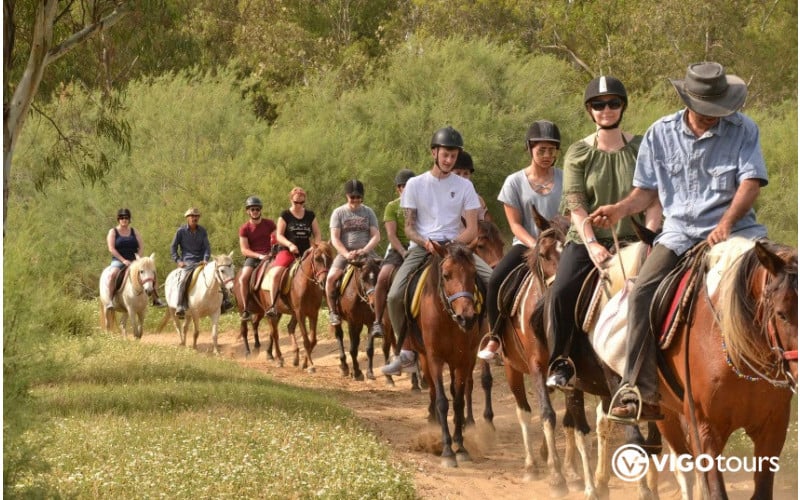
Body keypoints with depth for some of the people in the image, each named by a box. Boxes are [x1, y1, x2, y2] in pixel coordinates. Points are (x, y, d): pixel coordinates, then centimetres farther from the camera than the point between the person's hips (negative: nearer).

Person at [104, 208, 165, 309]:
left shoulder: (134, 232, 14)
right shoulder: (113, 232, 2)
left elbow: (141, 246, 11)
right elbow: (111, 248, -8)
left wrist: (137, 258, -7)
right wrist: (123, 260, -17)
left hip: (133, 261, 4)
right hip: (118, 261, -4)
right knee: (112, 274, -36)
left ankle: (155, 299, -2)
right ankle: (110, 300, -34)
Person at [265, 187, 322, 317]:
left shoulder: (310, 216, 11)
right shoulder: (285, 215, 2)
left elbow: (317, 234, 13)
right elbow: (279, 236, -3)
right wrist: (290, 244, -20)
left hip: (305, 252, 4)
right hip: (287, 251, -4)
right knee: (275, 274, -28)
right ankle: (272, 305, -24)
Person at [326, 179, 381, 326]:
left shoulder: (368, 212, 10)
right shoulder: (339, 213, 5)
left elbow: (376, 236, 2)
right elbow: (335, 238, -2)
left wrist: (364, 250, -16)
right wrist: (347, 254, -18)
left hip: (367, 252, 2)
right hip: (345, 253, -2)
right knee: (331, 277, -28)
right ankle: (332, 311, -11)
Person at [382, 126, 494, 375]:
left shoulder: (464, 186, 7)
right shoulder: (415, 184, 6)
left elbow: (472, 229, 3)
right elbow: (409, 227, 5)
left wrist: (452, 244, -16)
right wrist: (424, 242, -16)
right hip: (422, 246, -1)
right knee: (395, 296, -23)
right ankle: (405, 350, -6)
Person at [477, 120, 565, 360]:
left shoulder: (565, 179, 6)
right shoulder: (515, 182, 4)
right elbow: (515, 224, 0)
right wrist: (536, 245, -17)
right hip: (526, 244, 0)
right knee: (497, 279, -27)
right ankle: (494, 338, -12)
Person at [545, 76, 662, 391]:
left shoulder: (641, 149, 6)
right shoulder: (578, 153, 4)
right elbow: (576, 204, -5)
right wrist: (592, 244, -19)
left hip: (631, 241, 0)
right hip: (586, 241, 0)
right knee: (562, 291, -25)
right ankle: (560, 362, -10)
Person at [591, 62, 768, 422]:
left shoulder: (743, 130, -1)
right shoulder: (661, 134, 6)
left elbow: (751, 182, -9)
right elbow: (648, 189, 12)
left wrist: (726, 223, -24)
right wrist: (622, 209, -8)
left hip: (732, 227, -1)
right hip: (679, 231, 1)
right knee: (642, 293, -19)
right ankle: (640, 394, -21)